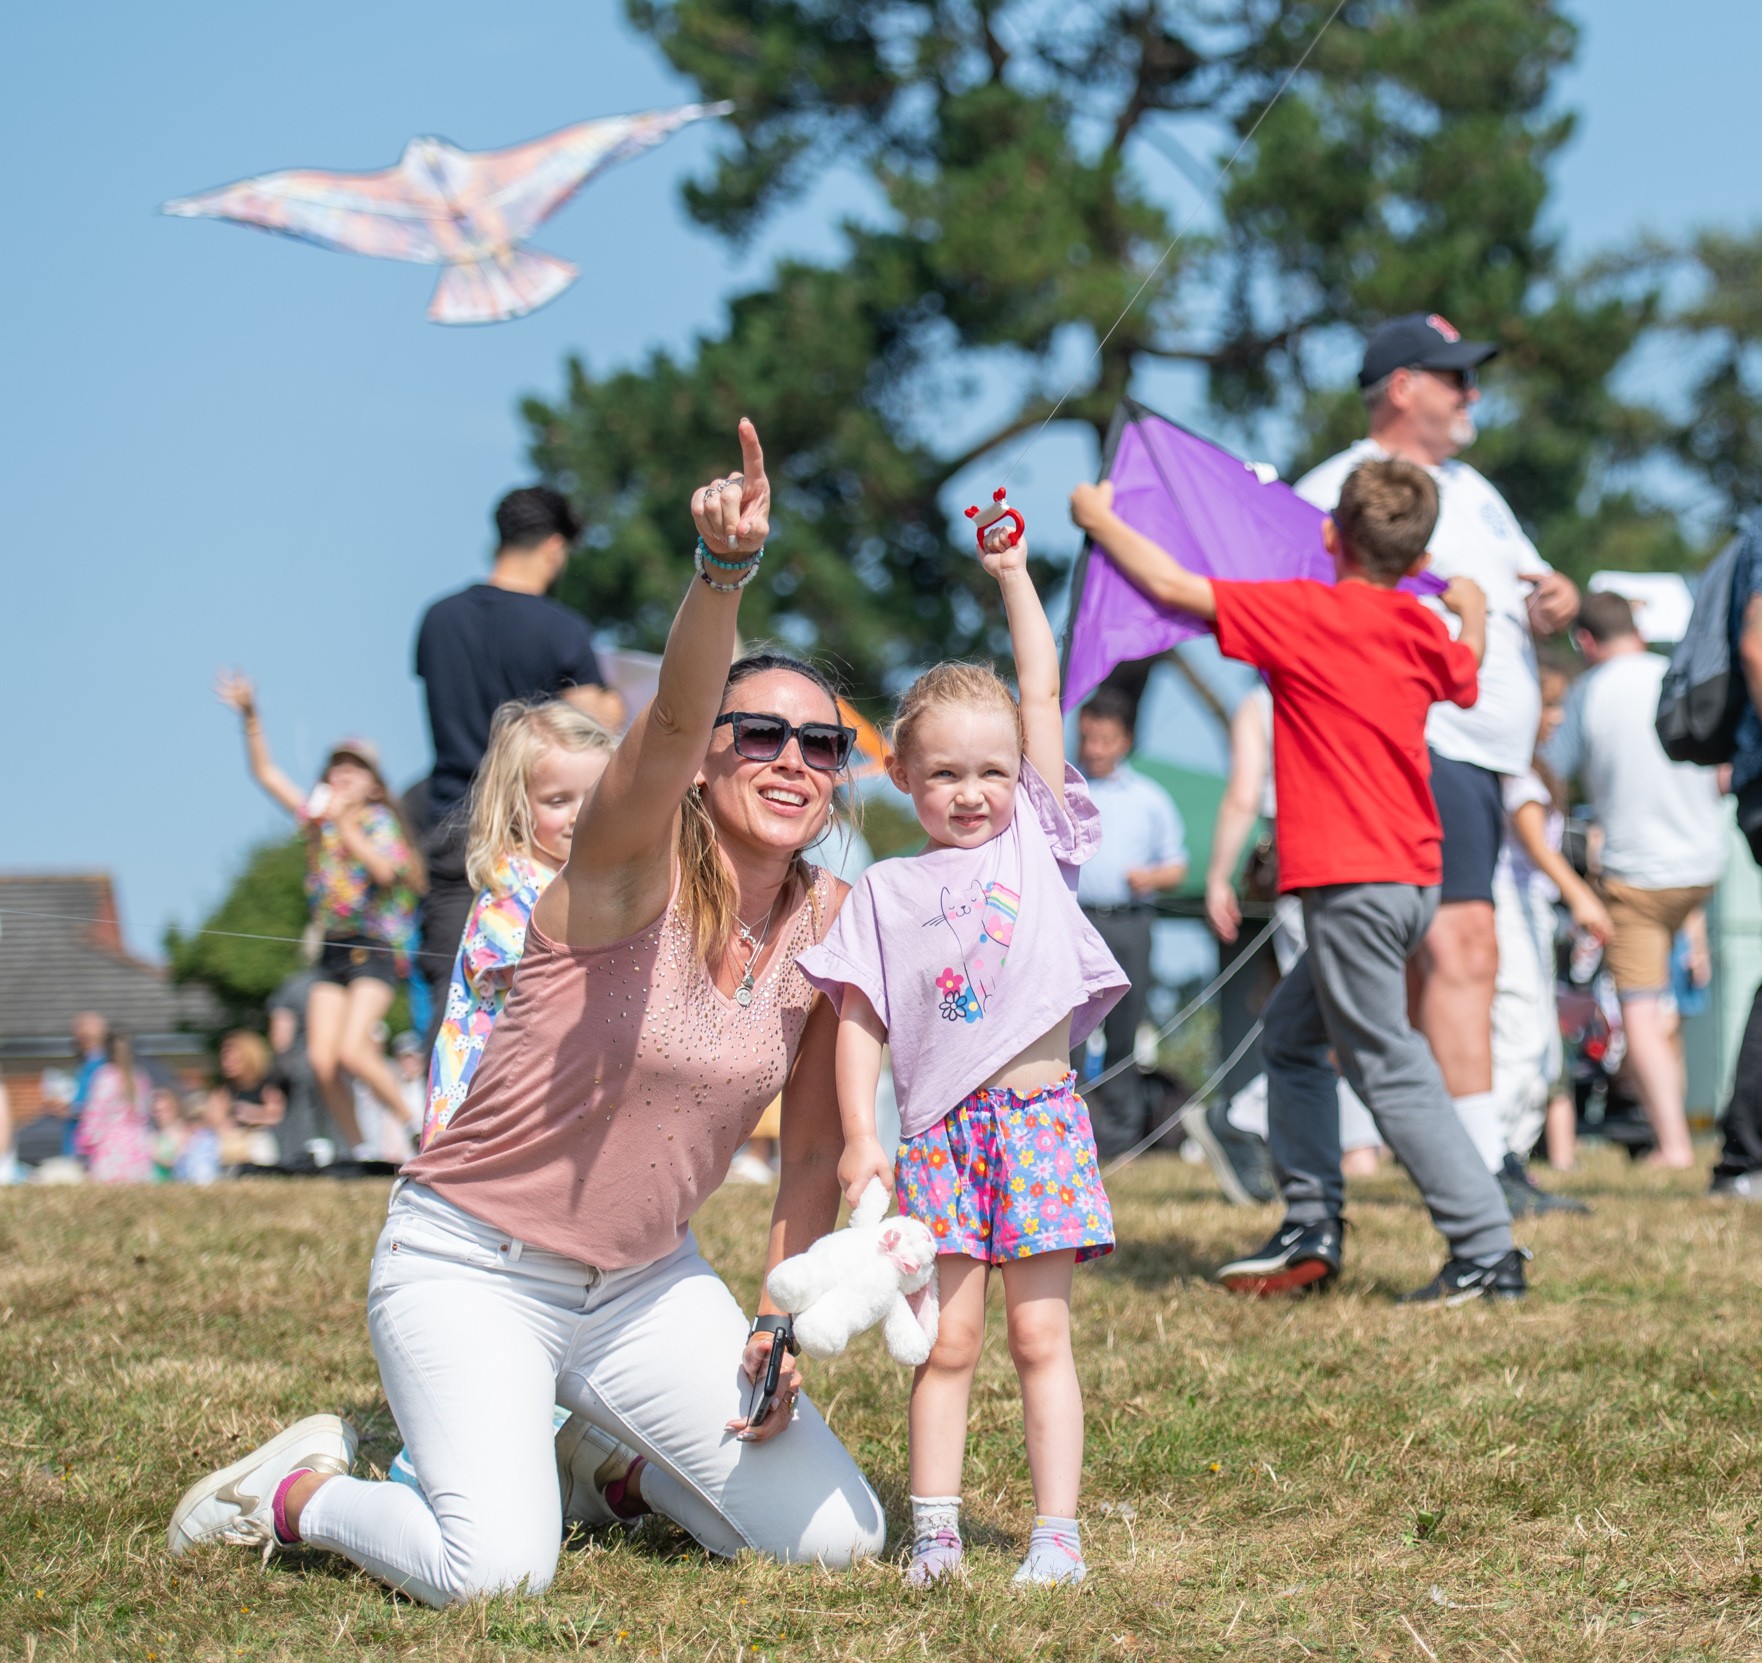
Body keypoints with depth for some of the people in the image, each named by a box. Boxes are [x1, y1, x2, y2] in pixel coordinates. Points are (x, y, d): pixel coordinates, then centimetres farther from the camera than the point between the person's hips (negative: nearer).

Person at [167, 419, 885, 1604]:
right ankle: (300, 1488, 7)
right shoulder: (634, 871, -18)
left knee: (840, 1540, 0)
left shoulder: (830, 927, -1)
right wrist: (725, 568, -57)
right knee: (496, 1571, -25)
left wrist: (781, 1325, -2)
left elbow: (816, 1151, 7)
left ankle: (611, 1461, 27)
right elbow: (670, 719, -40)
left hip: (646, 1282, 6)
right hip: (472, 1269, -6)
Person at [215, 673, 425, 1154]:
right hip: (332, 949, 5)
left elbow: (384, 870, -21)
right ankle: (358, 1148, 7)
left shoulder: (378, 821, -2)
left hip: (377, 947, -5)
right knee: (321, 1060, -6)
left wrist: (342, 823, -24)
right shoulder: (317, 818, 11)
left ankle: (410, 1124, -1)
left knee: (352, 1049, -20)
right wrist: (249, 716, 1)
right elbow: (265, 772, 12)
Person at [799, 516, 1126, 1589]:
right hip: (938, 1129, 0)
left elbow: (1043, 694, 6)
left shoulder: (1037, 839, 9)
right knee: (948, 1339, 1)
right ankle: (934, 1527, 7)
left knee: (1040, 1334, 1)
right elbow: (859, 1020, 6)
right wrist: (859, 1133, -5)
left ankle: (1058, 1532, 2)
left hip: (1041, 1112, 0)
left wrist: (1013, 575, 8)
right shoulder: (885, 893, 9)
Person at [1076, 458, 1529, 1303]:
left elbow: (1170, 585, -6)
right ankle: (1310, 1232, 20)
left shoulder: (1305, 612, -10)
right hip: (1413, 876, 8)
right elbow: (1466, 673, 33)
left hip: (1351, 882, -8)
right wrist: (1472, 611, 52)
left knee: (1390, 1071, -6)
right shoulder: (1423, 632, 9)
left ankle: (1488, 1254, -8)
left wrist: (1100, 519, 10)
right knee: (1290, 1034, 20)